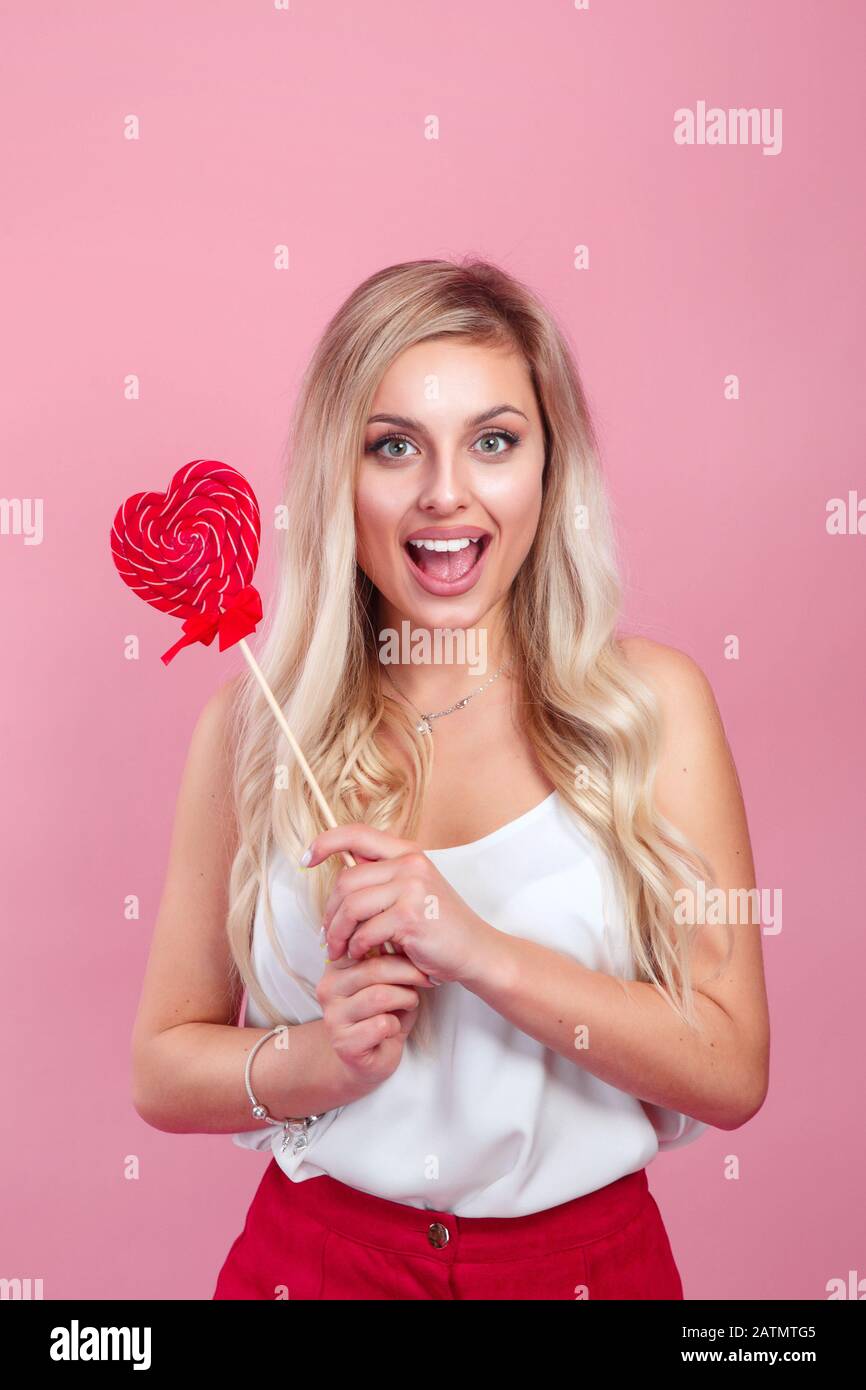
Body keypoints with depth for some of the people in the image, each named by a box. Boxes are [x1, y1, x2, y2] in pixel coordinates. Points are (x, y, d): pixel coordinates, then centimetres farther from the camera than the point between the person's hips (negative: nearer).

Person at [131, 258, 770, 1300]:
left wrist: (479, 949, -24)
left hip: (589, 1257, 0)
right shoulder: (253, 720, -8)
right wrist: (322, 1058, -21)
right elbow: (164, 1068, -2)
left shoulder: (650, 699, -10)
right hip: (317, 1257, 0)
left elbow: (732, 1075, -12)